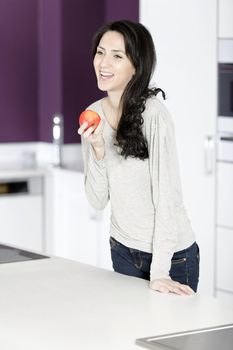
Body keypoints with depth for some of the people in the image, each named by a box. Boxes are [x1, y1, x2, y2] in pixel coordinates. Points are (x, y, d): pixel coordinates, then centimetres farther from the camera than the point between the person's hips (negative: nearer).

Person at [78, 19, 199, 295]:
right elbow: (98, 201, -1)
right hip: (122, 251, 6)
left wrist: (159, 272, -22)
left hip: (170, 254, -5)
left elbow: (166, 195, -20)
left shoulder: (153, 113, -19)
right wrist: (97, 150, -18)